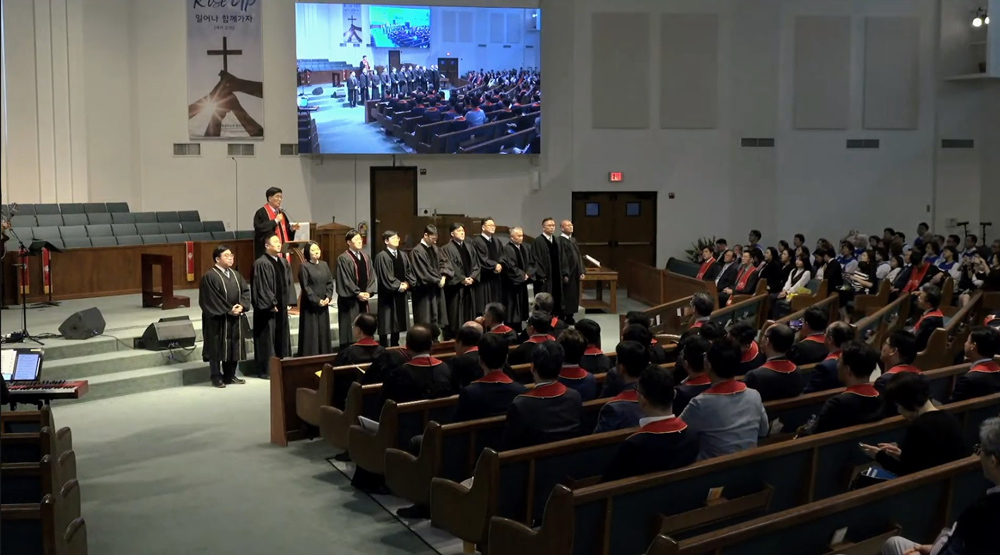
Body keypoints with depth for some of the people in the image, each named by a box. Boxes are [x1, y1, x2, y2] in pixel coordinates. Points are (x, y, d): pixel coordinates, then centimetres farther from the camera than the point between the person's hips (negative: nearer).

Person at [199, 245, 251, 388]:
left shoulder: (235, 274, 11)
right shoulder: (209, 277, -11)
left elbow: (245, 291, 8)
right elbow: (210, 300, -15)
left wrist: (242, 306, -11)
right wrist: (228, 310, -17)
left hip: (235, 318, 7)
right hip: (218, 319, -7)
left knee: (234, 346, 10)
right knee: (217, 348, 0)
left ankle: (230, 375, 20)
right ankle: (217, 377, 9)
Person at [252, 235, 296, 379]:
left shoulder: (284, 263, 12)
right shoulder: (261, 263, -12)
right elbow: (261, 286, -15)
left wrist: (289, 302, 4)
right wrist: (271, 304, -16)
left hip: (281, 306, 7)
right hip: (268, 308, -7)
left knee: (282, 337, 11)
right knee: (267, 338, -1)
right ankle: (265, 370, 5)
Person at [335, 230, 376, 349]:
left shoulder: (365, 257, 11)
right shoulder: (343, 258, -9)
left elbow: (371, 276, 9)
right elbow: (345, 279, -13)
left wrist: (368, 292, -5)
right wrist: (357, 293, -14)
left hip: (364, 298, 6)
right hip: (350, 299, -6)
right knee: (350, 328, -4)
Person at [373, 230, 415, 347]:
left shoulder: (402, 256, 12)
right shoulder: (382, 256, -11)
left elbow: (409, 272, 12)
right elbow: (384, 276, -16)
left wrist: (407, 284, -6)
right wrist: (398, 286, -14)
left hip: (400, 294, 7)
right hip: (388, 294, -7)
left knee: (398, 322, 12)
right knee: (387, 323, -4)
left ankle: (395, 346, 21)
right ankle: (384, 347, 1)